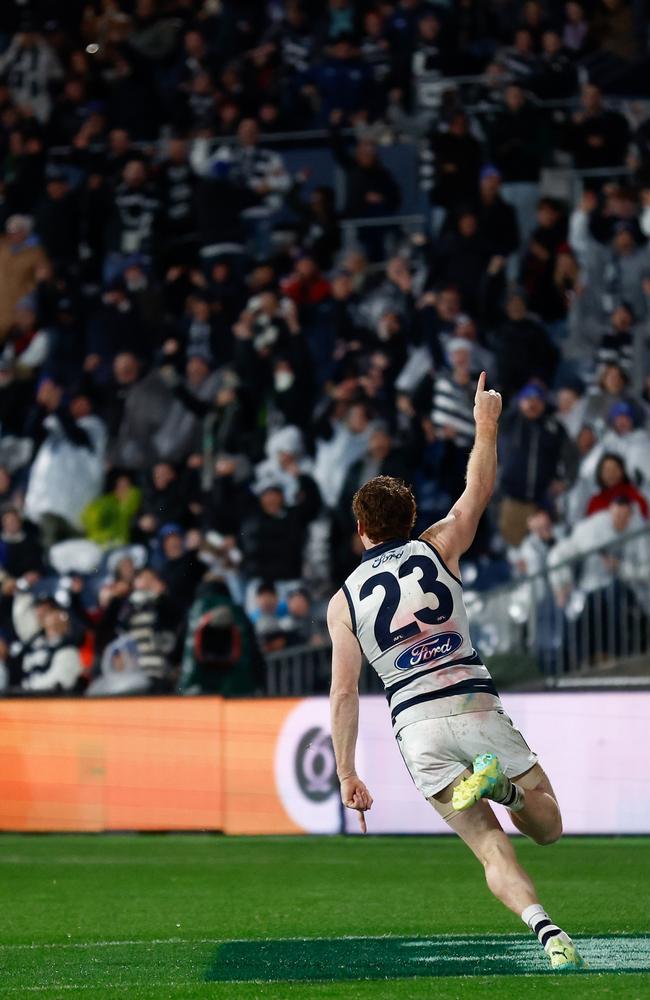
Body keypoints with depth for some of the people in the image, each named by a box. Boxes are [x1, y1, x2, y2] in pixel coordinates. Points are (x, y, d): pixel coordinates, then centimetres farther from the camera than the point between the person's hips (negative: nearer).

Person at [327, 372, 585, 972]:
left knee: (492, 847, -2)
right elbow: (479, 490, 24)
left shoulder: (343, 601, 9)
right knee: (547, 827, 13)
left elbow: (344, 693, 5)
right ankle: (500, 782, -22)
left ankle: (547, 930, -32)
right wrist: (486, 426, 38)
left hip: (416, 723, 0)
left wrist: (347, 773, 10)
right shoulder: (437, 549, 9)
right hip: (475, 704, 0)